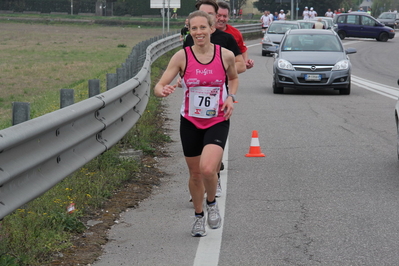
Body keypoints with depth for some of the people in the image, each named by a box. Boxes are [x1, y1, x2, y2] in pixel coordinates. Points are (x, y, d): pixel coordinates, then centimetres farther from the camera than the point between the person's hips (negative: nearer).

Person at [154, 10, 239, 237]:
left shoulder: (226, 56, -7)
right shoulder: (182, 56, -9)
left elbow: (234, 78, 14)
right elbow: (159, 86, -10)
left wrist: (231, 97, -5)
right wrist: (163, 90, -33)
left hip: (218, 122, -1)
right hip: (190, 122, 2)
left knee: (208, 169, -22)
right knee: (195, 173, 12)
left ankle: (212, 203, 10)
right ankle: (199, 215, 37)